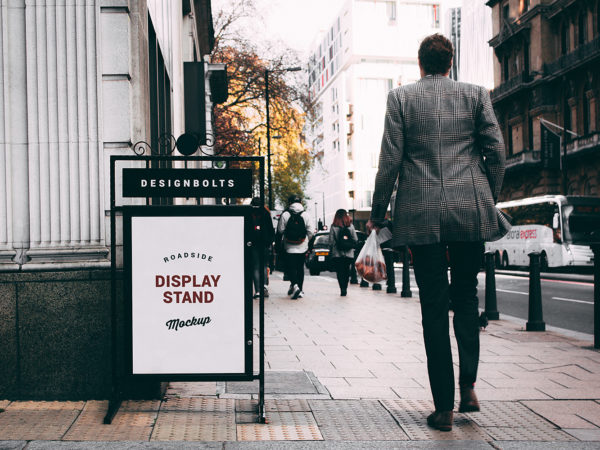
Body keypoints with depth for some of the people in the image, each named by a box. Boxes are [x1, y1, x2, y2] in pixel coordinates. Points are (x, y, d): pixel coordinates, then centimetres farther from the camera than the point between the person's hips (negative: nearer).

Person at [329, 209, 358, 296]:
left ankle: (342, 289, -11)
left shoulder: (333, 227, -6)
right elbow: (355, 240, 2)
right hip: (349, 254, 3)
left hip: (337, 254, -3)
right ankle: (345, 289, 15)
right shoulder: (350, 226, 1)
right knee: (346, 272, 14)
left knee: (340, 273, 1)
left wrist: (330, 252, 3)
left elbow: (331, 242, -6)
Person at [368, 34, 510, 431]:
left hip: (422, 215, -1)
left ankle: (444, 407, 5)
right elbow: (496, 152, 4)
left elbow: (390, 159, -1)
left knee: (434, 307, 3)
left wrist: (378, 213, 7)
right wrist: (489, 200, 17)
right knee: (466, 298, 17)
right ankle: (468, 386, 6)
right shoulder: (476, 95, 7)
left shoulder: (401, 97, 3)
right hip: (471, 211, 1)